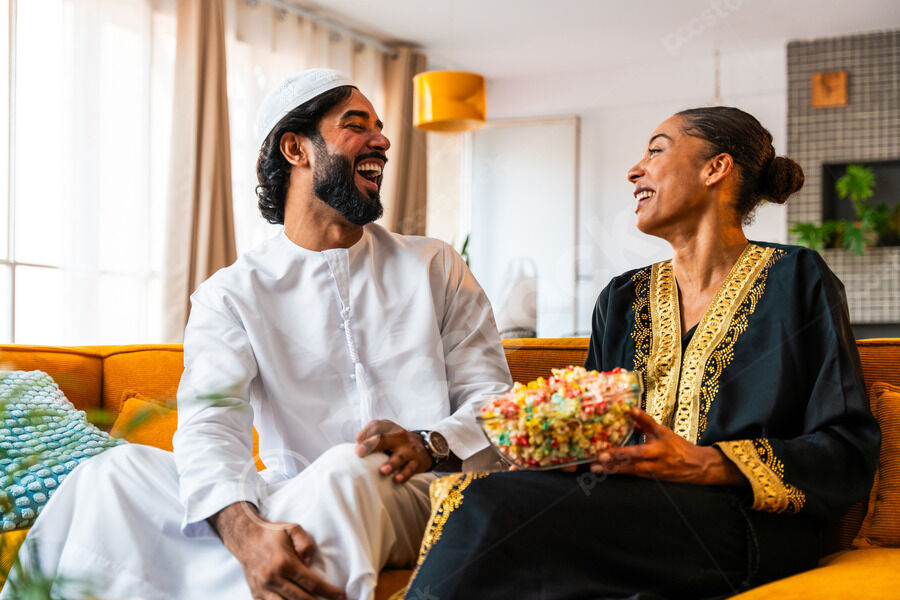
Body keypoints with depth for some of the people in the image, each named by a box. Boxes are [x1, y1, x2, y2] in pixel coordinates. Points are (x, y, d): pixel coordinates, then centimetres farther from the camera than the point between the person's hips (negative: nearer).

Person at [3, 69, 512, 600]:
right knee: (121, 470, -20)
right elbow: (210, 423, -10)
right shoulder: (232, 295, 7)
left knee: (343, 473, -35)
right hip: (291, 503, 1)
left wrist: (429, 446, -17)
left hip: (417, 497, 0)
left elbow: (493, 397, 7)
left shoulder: (435, 267, 12)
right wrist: (244, 528, -32)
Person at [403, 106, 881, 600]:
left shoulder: (796, 280, 5)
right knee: (471, 495, -30)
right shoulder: (621, 300, 22)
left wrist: (702, 465, -16)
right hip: (629, 509, 5)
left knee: (490, 508, -29)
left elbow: (849, 450, -3)